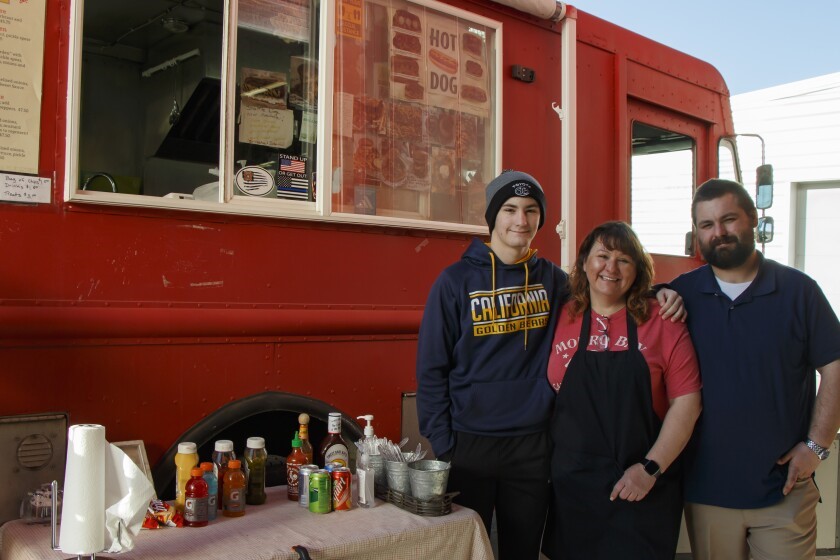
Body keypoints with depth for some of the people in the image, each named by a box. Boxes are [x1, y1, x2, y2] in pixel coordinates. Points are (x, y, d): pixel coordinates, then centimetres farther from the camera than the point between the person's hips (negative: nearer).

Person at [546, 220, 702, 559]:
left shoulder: (661, 322, -2)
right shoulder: (560, 319, 3)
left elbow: (686, 403, -5)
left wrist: (651, 468, -10)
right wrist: (547, 463, 0)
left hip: (643, 490, -1)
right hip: (572, 487, 2)